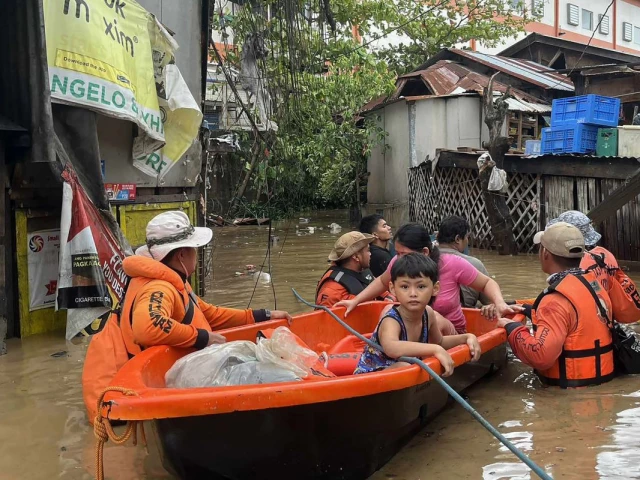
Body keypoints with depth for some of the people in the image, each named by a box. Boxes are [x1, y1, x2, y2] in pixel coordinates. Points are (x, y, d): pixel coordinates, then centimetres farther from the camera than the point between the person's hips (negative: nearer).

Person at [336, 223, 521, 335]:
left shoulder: (453, 264, -20)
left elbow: (487, 283, -3)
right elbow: (382, 282, 13)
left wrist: (500, 304, -23)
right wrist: (355, 301, 5)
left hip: (450, 334, -2)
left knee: (435, 320, -37)